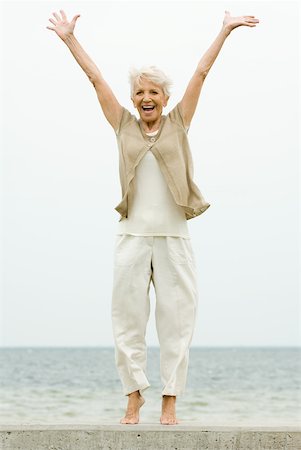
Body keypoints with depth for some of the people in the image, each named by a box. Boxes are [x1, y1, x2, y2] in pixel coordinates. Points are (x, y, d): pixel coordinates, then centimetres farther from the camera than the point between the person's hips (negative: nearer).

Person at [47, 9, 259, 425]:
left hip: (173, 237, -1)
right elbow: (96, 78, 10)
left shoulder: (178, 123, 9)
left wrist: (226, 30, 7)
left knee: (176, 320, 0)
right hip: (133, 235, 1)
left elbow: (201, 73, 6)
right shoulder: (124, 126, 10)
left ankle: (170, 402, 6)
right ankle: (134, 395, 13)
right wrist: (70, 39, 11)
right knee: (128, 318, 3)